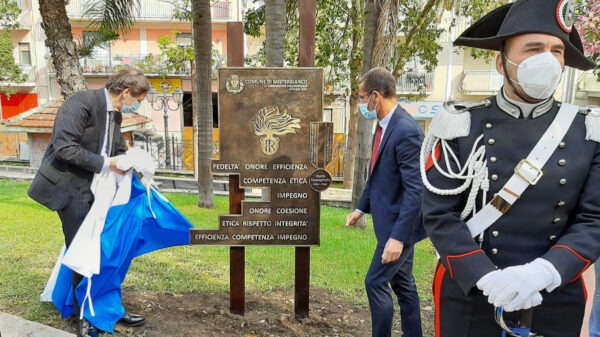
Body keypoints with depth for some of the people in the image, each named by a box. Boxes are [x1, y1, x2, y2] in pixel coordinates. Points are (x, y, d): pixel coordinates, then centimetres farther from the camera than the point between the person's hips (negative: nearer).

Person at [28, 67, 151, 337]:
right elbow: (64, 147, -24)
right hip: (71, 188, -8)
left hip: (96, 189, 8)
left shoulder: (115, 114, 7)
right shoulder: (82, 102, -18)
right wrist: (104, 163, -23)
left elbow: (118, 149, 14)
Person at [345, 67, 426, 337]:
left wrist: (398, 236, -27)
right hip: (393, 221, 9)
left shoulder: (406, 131, -23)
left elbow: (415, 190, -26)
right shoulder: (384, 126, 7)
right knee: (403, 283, 18)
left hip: (400, 225, -9)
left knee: (376, 282, 0)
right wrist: (362, 207, 18)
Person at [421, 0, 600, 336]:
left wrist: (542, 273, -21)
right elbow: (438, 214, -10)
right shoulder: (461, 126, -8)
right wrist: (486, 277, -21)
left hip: (556, 301, 2)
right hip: (467, 295, -1)